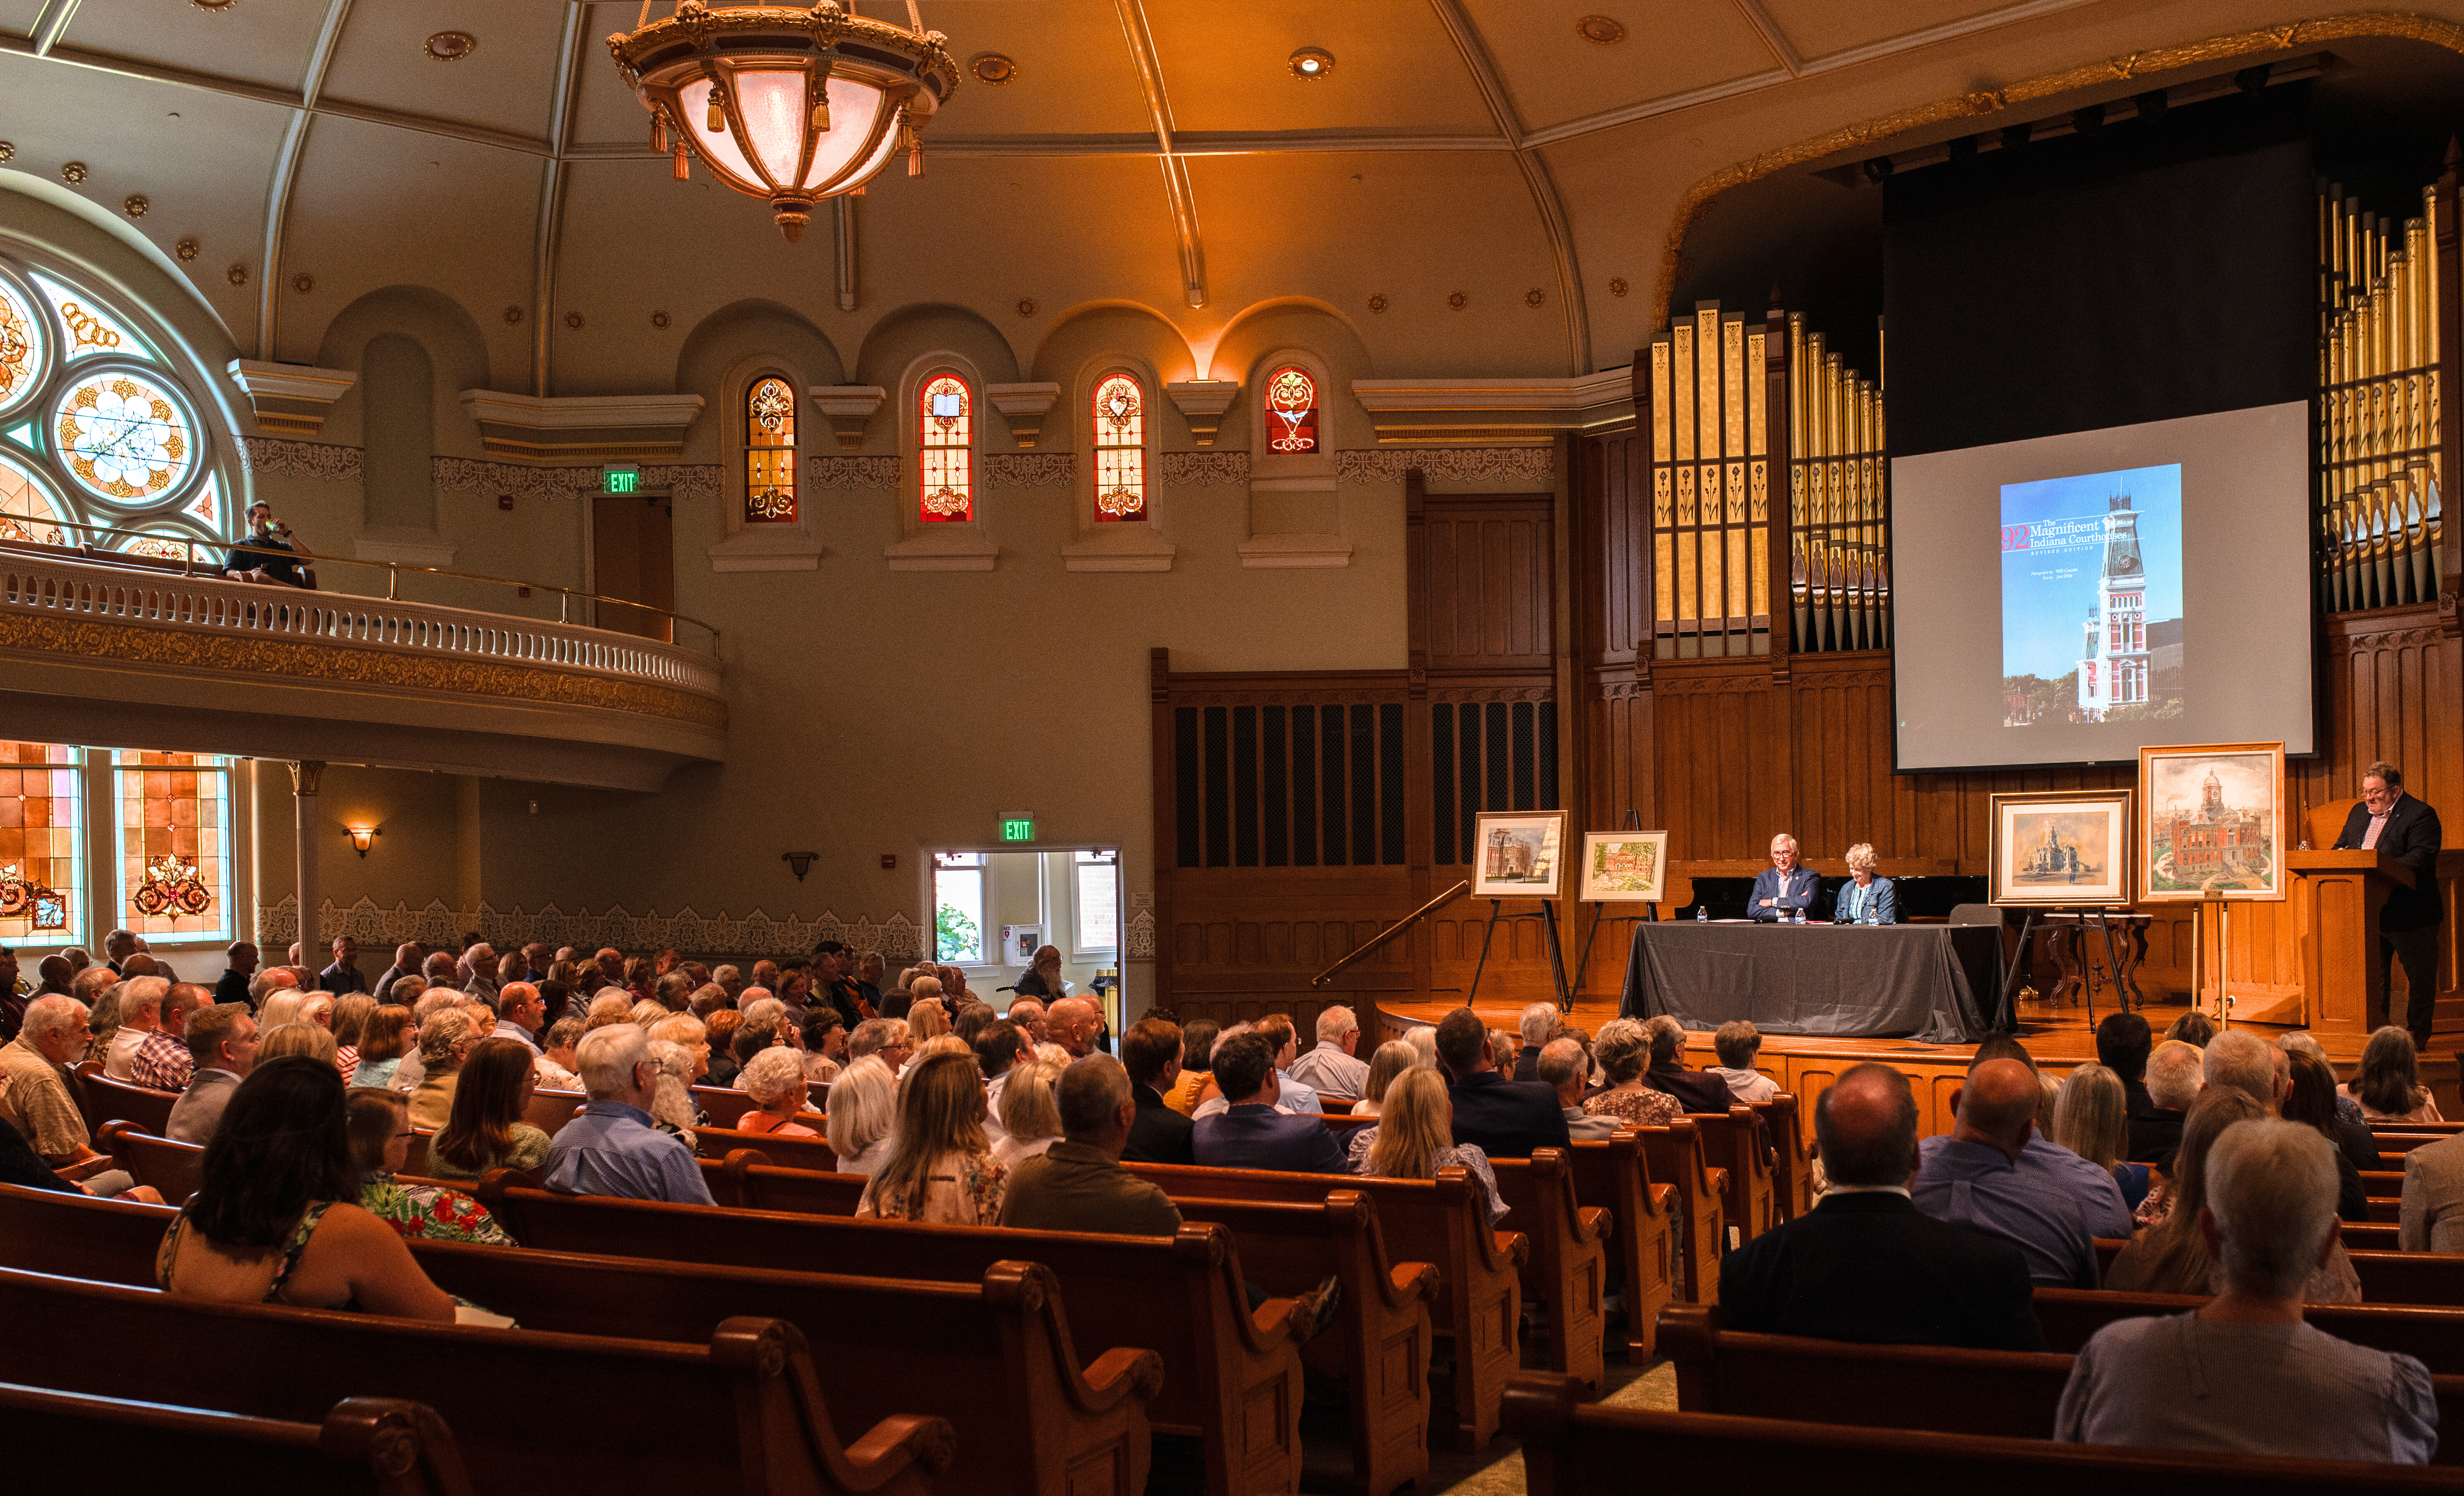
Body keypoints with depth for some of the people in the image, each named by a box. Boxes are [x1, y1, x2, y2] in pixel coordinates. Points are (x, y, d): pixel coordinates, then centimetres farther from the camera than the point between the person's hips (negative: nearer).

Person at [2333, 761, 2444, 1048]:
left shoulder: (2420, 814, -8)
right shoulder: (2359, 813, 16)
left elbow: (2420, 858, -19)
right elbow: (2340, 844, 23)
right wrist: (2340, 853, -2)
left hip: (2409, 913, -6)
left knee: (2419, 975, 3)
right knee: (2373, 973, 12)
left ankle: (2417, 1033, 13)